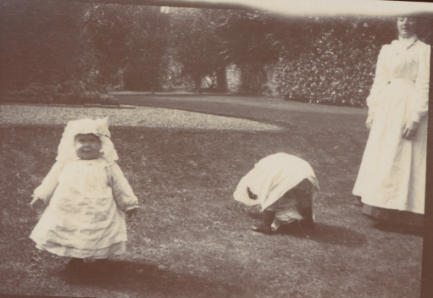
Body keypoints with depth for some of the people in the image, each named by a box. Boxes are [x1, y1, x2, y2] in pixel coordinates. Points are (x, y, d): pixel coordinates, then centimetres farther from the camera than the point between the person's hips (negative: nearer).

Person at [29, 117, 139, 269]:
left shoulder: (106, 165, 1)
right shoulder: (66, 164, 6)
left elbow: (119, 184, 7)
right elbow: (52, 180, 16)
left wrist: (129, 203, 10)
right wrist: (41, 196, 14)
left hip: (96, 215, -2)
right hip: (67, 213, 2)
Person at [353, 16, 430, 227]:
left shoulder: (423, 50, -2)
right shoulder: (386, 50, 15)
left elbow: (424, 86, -9)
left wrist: (416, 117, -17)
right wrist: (372, 111, 10)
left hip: (408, 109, -6)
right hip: (386, 109, 6)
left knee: (404, 159, -5)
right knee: (381, 159, 7)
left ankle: (403, 211, 2)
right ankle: (383, 207, 15)